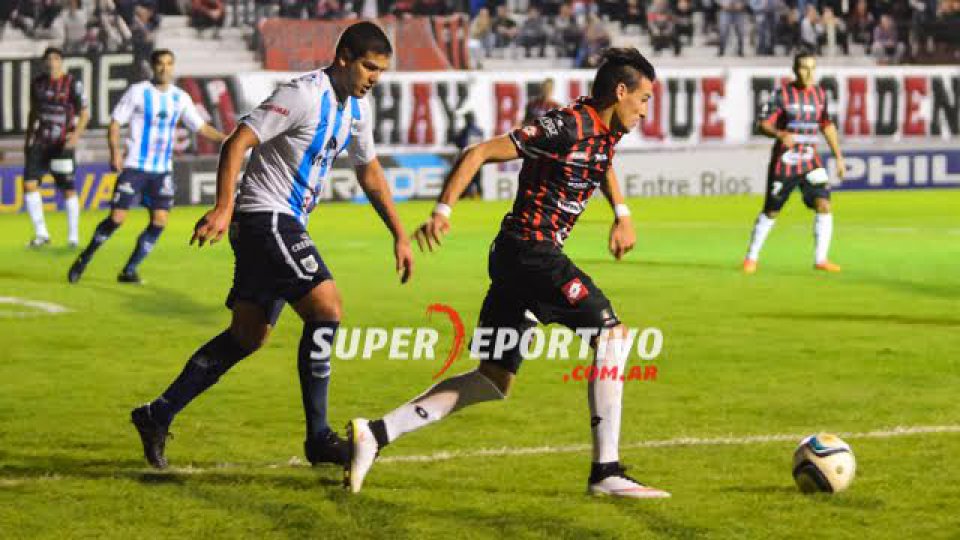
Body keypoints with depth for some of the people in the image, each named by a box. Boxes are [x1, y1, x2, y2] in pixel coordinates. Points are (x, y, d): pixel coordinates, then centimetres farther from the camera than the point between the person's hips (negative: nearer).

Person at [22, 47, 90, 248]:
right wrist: (28, 138, 20)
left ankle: (73, 235, 16)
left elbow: (85, 113, -6)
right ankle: (41, 233, 1)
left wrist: (76, 134, -20)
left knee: (68, 189, 3)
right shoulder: (37, 83, 7)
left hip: (62, 144, -4)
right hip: (40, 141, 4)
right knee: (29, 184, -9)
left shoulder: (73, 84, -7)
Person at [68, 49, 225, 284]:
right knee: (117, 218, -10)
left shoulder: (180, 98, 8)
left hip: (162, 170, 4)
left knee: (159, 221, -8)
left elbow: (201, 127, 14)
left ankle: (129, 270, 4)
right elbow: (115, 122, -4)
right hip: (134, 166, -4)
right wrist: (115, 151, -18)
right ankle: (84, 259, 12)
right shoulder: (138, 92, -4)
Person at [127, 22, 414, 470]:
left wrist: (399, 235, 21)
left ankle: (158, 416, 19)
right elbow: (236, 144, -21)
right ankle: (318, 438, -12)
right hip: (266, 215, -10)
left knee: (249, 335, 12)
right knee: (326, 309, -18)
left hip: (286, 226, 10)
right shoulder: (303, 95, -17)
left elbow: (370, 173, 25)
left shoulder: (356, 108, 12)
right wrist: (224, 208, -31)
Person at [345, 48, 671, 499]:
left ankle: (375, 433, 5)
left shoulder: (603, 131, 13)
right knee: (611, 334, -11)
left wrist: (622, 214, 28)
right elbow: (480, 153, -19)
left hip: (515, 257, 10)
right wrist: (443, 211, -28)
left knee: (493, 381, 9)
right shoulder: (566, 127, -16)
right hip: (531, 250, -10)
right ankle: (606, 471, -13)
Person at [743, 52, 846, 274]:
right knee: (770, 212, 4)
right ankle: (752, 257, 21)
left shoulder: (820, 94, 6)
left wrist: (839, 157, 14)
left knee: (823, 204, -13)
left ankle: (820, 259, -7)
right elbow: (763, 125, -11)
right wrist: (779, 134, -31)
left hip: (810, 162, 3)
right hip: (784, 162, -3)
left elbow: (828, 126, 17)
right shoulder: (782, 94, -8)